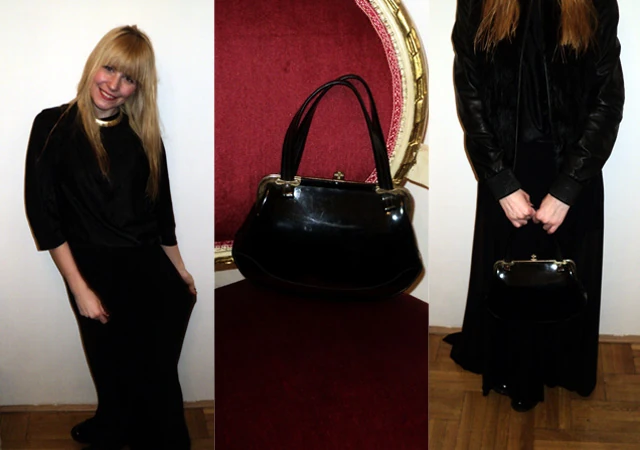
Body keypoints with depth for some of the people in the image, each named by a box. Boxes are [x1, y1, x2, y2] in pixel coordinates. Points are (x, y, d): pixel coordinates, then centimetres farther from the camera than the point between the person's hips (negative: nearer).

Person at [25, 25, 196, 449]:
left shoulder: (144, 135, 7)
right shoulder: (54, 126, -4)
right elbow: (44, 213, -7)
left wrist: (179, 270, 16)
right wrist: (78, 287, -11)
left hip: (152, 273, 3)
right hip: (97, 276, -3)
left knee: (159, 382, 9)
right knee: (117, 381, 10)